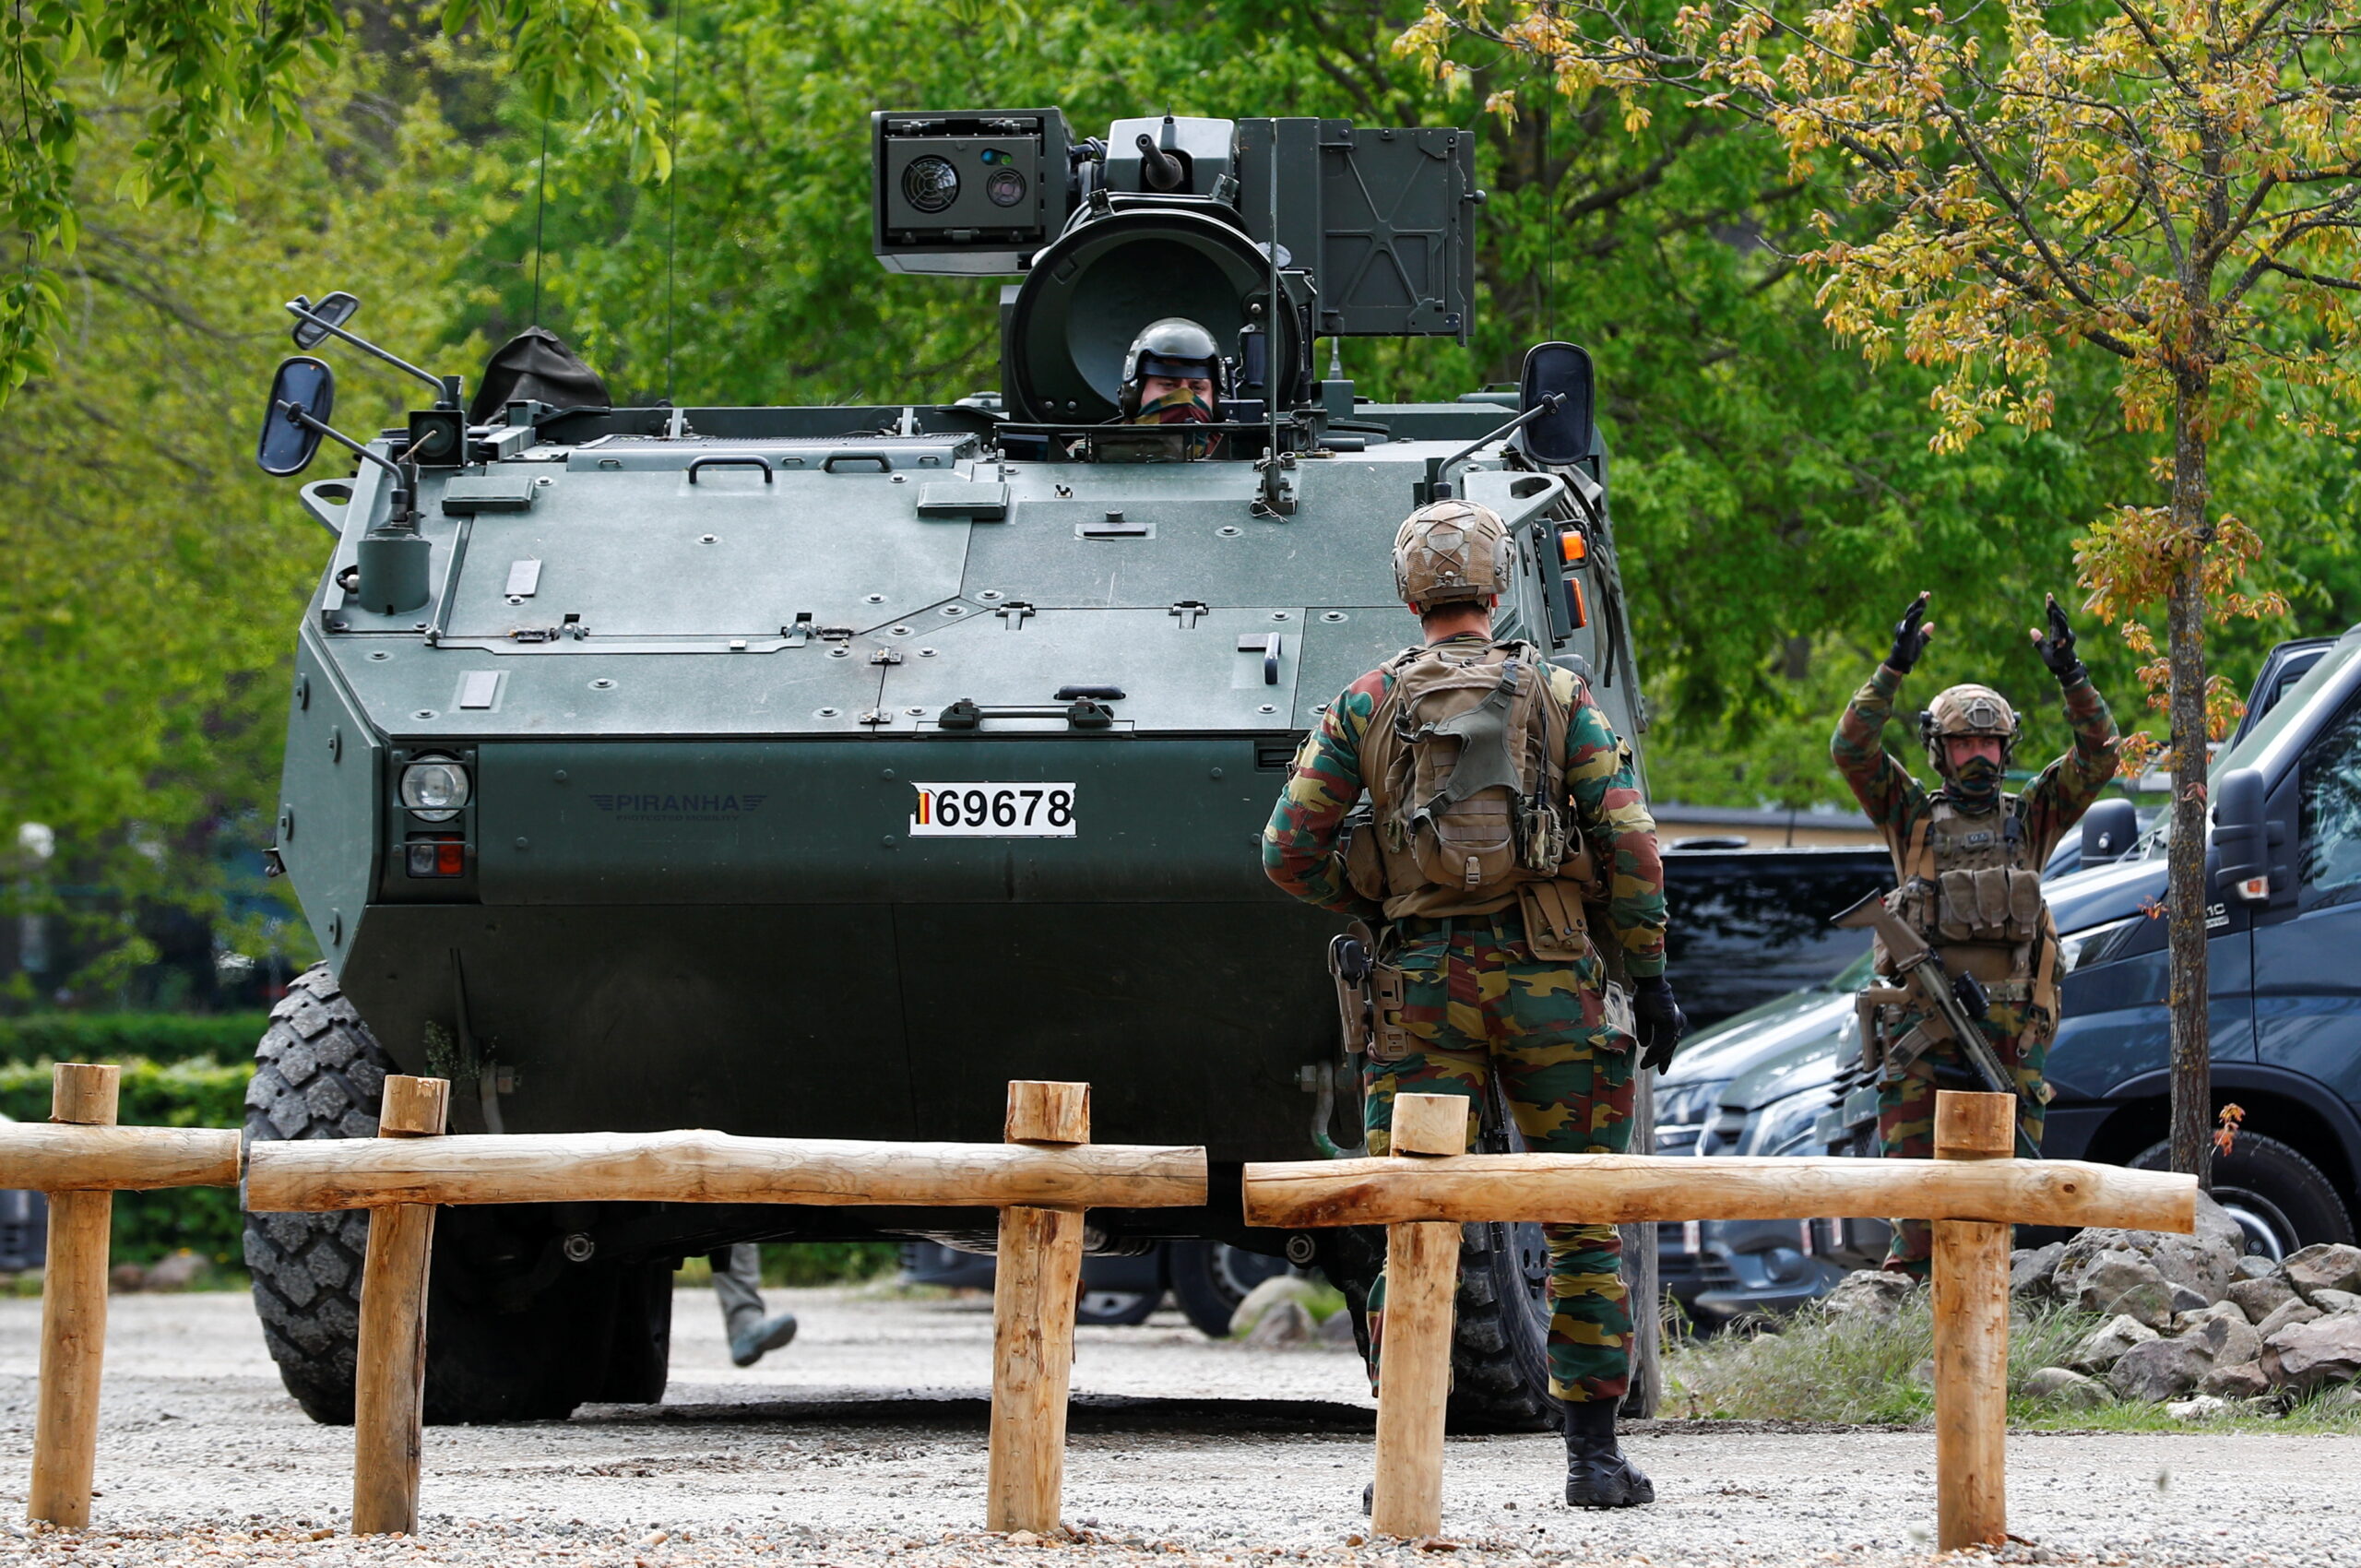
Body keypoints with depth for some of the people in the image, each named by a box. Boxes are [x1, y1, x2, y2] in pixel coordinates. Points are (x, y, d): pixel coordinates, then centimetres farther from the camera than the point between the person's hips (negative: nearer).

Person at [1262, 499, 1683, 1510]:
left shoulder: (1366, 705, 5)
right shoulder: (1559, 694, 2)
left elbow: (1289, 853, 2)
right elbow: (1629, 844, -3)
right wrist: (1648, 973, 3)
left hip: (1425, 975, 1)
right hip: (1551, 974, -1)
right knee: (1582, 1225, 6)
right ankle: (1594, 1454, 4)